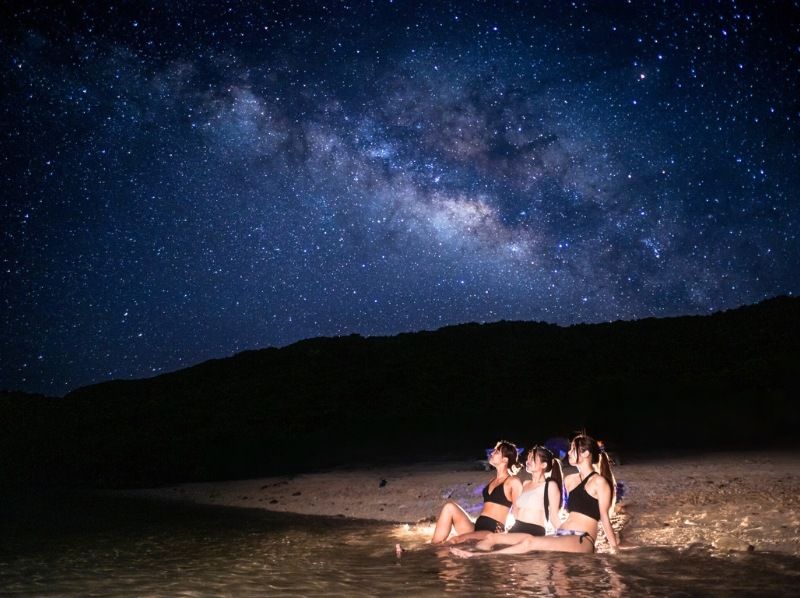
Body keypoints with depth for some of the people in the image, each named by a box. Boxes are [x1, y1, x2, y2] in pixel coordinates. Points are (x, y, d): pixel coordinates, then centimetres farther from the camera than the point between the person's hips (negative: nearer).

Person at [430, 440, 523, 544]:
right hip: (476, 527, 8)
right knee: (450, 506, -13)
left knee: (453, 542, -30)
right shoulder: (492, 480, 21)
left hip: (494, 533, -8)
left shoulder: (513, 482, -2)